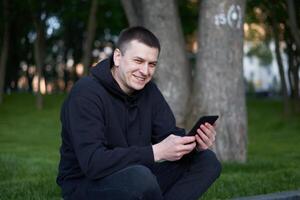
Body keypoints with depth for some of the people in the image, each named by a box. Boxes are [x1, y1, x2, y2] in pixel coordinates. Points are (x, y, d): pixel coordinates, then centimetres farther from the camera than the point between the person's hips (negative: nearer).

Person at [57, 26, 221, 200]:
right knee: (140, 176, -38)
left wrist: (194, 144, -22)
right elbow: (93, 163, -30)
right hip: (86, 185, -7)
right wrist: (155, 152, -35)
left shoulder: (149, 91, 4)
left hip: (135, 179, 7)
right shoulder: (86, 94, -19)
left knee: (208, 161, -5)